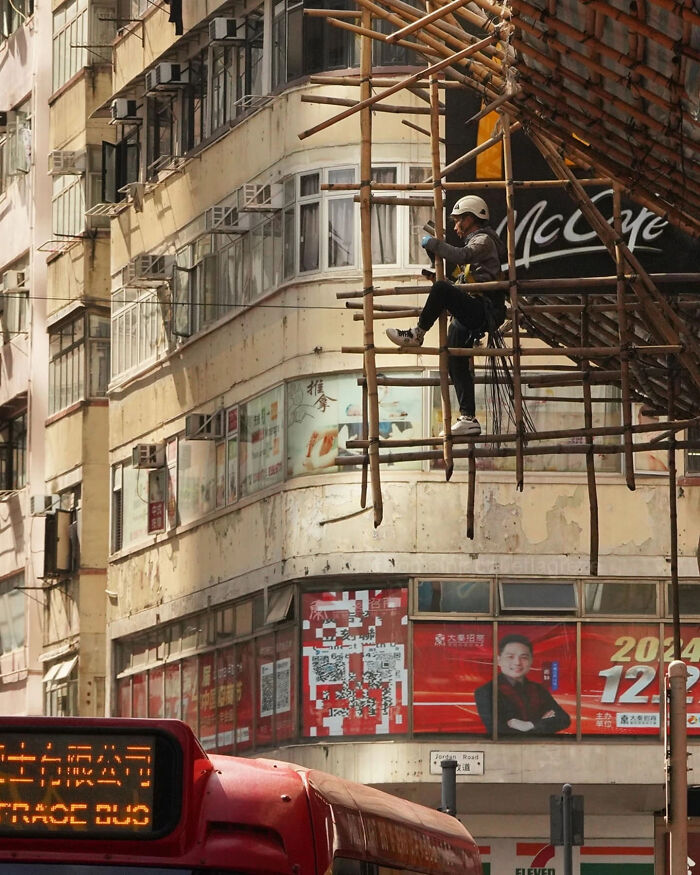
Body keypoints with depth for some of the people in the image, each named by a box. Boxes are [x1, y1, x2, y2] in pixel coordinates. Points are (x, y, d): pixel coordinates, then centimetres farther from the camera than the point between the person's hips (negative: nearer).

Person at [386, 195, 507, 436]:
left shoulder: (484, 240, -4)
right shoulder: (476, 241, 28)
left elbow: (462, 256, -25)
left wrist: (432, 244, -15)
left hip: (486, 311, -11)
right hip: (472, 315, 11)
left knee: (441, 289, -30)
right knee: (456, 362, 6)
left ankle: (417, 334, -18)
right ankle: (468, 419, 5)